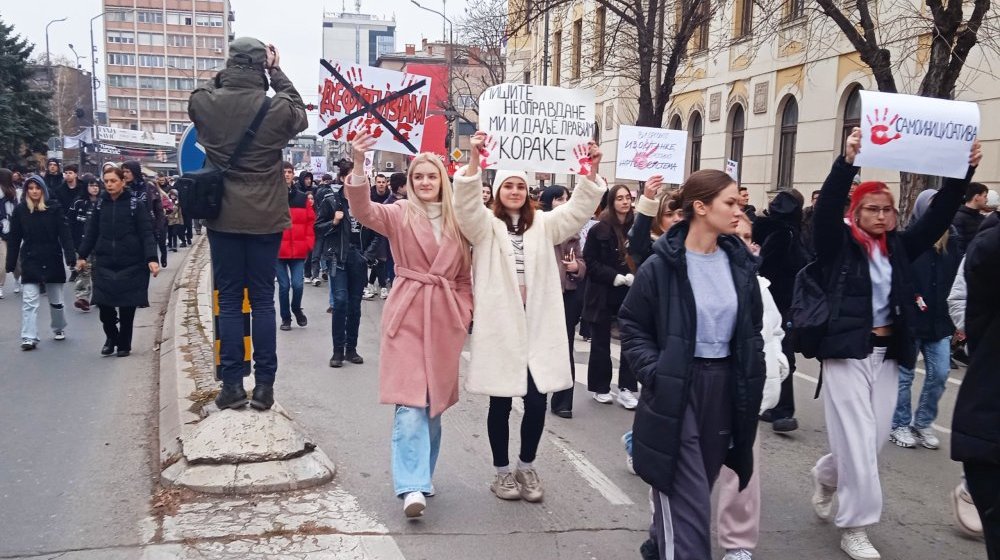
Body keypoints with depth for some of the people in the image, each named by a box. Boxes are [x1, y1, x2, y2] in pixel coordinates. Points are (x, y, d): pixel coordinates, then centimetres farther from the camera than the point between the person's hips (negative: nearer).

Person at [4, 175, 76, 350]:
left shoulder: (54, 207, -5)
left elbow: (64, 233, -9)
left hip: (53, 260, 0)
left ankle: (59, 329, 34)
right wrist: (11, 263, -1)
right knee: (29, 300, -5)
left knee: (56, 299, 14)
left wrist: (70, 256, -18)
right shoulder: (20, 210, -1)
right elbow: (13, 239, 1)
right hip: (30, 261, 0)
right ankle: (29, 338, -4)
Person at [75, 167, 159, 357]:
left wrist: (151, 259, -18)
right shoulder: (100, 203, 7)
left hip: (131, 263, -3)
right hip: (104, 263, 3)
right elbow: (91, 232, 13)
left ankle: (124, 344, 19)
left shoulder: (136, 204, -5)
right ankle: (111, 337, 22)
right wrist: (83, 255, 10)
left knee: (127, 306, 3)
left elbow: (146, 233, -8)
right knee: (103, 303, -3)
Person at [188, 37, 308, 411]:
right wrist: (277, 72, 16)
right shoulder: (277, 107, -11)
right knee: (263, 300, 6)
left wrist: (225, 74, 16)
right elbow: (300, 113, 13)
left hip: (223, 218, 1)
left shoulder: (205, 104, -6)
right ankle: (264, 385, 9)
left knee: (229, 301, 7)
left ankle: (232, 385, 9)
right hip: (265, 219, -1)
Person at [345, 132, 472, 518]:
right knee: (410, 402, -12)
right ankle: (412, 487, -12)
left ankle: (423, 476, 28)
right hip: (408, 315, -3)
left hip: (446, 318, 4)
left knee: (436, 402, 12)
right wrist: (358, 166, -32)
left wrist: (464, 312, 5)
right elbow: (363, 210, -19)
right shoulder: (399, 214, 1)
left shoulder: (457, 221, 9)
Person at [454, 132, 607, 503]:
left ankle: (526, 466, 26)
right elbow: (466, 204, -17)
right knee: (501, 403, 8)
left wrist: (591, 172, -17)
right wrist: (474, 160, -33)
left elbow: (578, 209, 0)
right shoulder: (485, 225, 2)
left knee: (537, 402, 4)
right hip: (499, 326, -2)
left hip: (537, 327, 3)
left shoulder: (543, 225, 12)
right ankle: (502, 470, 25)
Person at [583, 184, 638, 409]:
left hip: (630, 293, 3)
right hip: (603, 294, -2)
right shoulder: (599, 230, -7)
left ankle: (627, 389, 7)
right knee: (601, 342, 8)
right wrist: (615, 277, -17)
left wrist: (633, 277, -11)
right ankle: (601, 388, 21)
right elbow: (590, 262, -8)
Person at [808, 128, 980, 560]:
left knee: (875, 439, 12)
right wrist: (848, 161, -34)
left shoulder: (898, 247, 9)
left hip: (888, 354, 6)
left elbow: (939, 215, 3)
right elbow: (826, 210, -21)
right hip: (847, 352, -5)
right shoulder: (839, 244, -4)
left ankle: (826, 475, 41)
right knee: (857, 441, -4)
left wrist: (962, 172, -10)